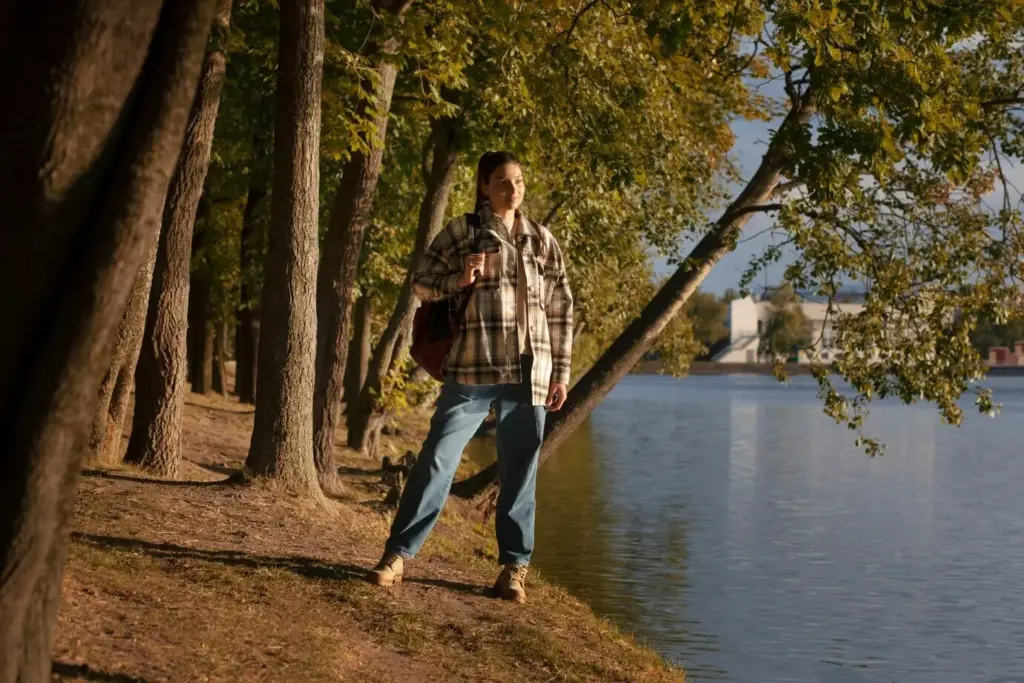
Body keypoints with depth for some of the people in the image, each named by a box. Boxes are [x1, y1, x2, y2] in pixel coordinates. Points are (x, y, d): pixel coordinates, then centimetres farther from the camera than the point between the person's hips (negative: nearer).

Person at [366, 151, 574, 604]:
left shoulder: (541, 240, 12)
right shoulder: (461, 232, 4)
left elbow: (561, 309, 13)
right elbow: (420, 283, 7)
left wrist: (561, 371, 9)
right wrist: (458, 281, -13)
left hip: (530, 373, 2)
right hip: (472, 369, -2)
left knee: (519, 473, 5)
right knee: (437, 459, -6)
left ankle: (514, 568, 14)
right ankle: (398, 554, 2)